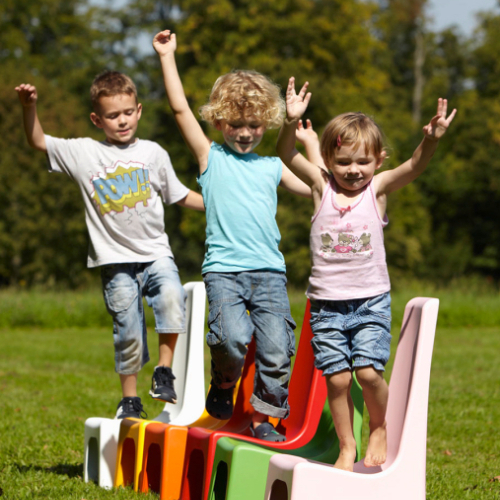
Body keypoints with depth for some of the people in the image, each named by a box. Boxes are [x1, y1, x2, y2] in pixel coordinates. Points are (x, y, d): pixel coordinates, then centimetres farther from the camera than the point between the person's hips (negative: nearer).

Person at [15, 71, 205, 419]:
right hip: (116, 262, 0)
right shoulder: (83, 153, 4)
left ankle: (165, 371, -15)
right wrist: (29, 107, -6)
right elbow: (38, 142, 9)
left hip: (155, 253, 0)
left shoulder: (152, 153, 7)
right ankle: (130, 400, 18)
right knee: (128, 334, 1)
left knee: (171, 296, -29)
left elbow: (180, 195, 17)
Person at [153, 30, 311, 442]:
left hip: (269, 271, 3)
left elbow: (317, 189, 17)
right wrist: (168, 57, 7)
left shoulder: (272, 167, 19)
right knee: (233, 336, -24)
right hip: (223, 269, -3)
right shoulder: (211, 157, 11)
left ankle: (264, 417, 8)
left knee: (276, 346, -9)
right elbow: (180, 108, 6)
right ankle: (223, 385, 8)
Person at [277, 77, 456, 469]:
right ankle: (347, 447, 16)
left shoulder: (379, 187, -1)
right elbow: (288, 155, -9)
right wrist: (292, 123, -27)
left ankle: (380, 430, 15)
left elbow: (414, 167, -17)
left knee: (368, 371, -11)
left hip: (371, 301, -1)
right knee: (337, 377, 0)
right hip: (327, 304, 1)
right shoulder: (321, 184, 2)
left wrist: (431, 140, -37)